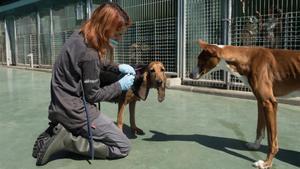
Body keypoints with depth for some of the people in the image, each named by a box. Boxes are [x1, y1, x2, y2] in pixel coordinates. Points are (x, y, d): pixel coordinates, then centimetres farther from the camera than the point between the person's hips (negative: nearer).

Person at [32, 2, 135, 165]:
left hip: (63, 105, 9)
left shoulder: (80, 35, 1)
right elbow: (93, 95, -16)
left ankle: (56, 130, 12)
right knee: (123, 147, -1)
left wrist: (118, 67, 5)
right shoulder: (89, 53, -26)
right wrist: (120, 86, -4)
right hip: (75, 110, -9)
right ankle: (65, 139, -7)